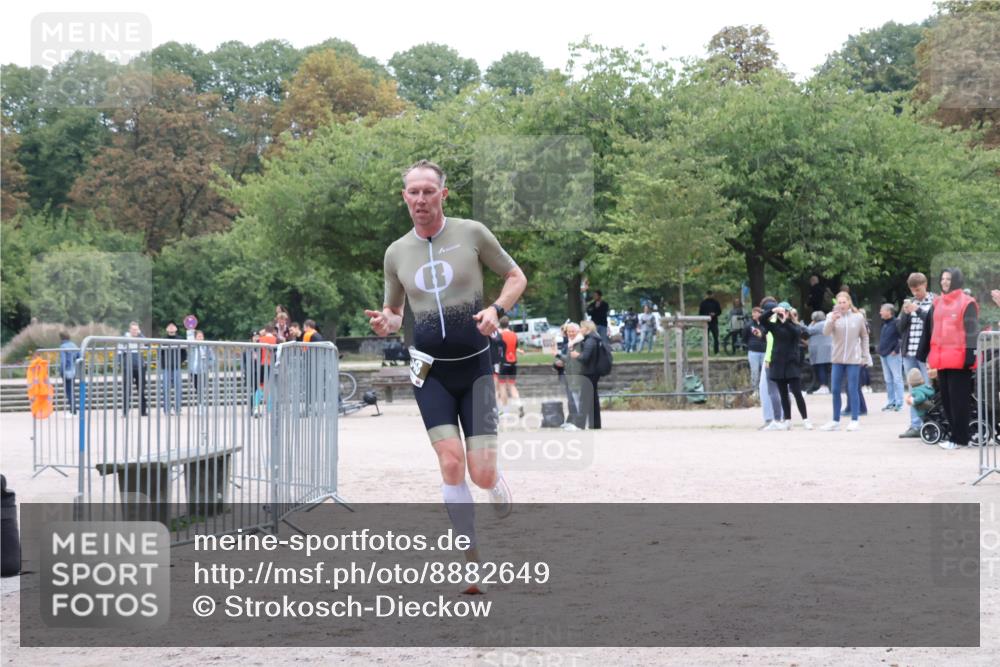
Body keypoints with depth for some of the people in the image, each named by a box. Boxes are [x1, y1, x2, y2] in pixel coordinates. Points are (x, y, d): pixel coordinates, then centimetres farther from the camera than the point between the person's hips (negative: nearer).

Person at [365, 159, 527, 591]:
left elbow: (516, 276, 6)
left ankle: (499, 490, 32)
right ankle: (472, 562, -2)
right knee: (451, 463, -13)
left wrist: (496, 309, -13)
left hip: (475, 366, -1)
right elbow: (393, 310, 17)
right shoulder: (397, 253, 4)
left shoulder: (472, 233, -4)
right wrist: (386, 323, -7)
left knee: (482, 474, -8)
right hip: (430, 372, 2)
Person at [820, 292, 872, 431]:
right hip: (837, 359, 2)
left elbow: (864, 336, 10)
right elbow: (826, 332, -15)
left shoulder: (858, 317, 0)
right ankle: (835, 421, 15)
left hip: (854, 359, -2)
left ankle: (854, 420, 3)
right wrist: (831, 320, -34)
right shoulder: (832, 316, 0)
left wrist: (865, 355, 8)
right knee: (835, 390, 6)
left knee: (853, 390, -3)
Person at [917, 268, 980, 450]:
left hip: (958, 358, -7)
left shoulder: (967, 303, -5)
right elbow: (929, 330, 18)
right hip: (941, 359, 7)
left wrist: (970, 356, -16)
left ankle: (959, 438, 0)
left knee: (958, 399, -4)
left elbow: (972, 331, -10)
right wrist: (924, 353, 16)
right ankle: (954, 433, 16)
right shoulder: (937, 303, 14)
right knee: (946, 399, 9)